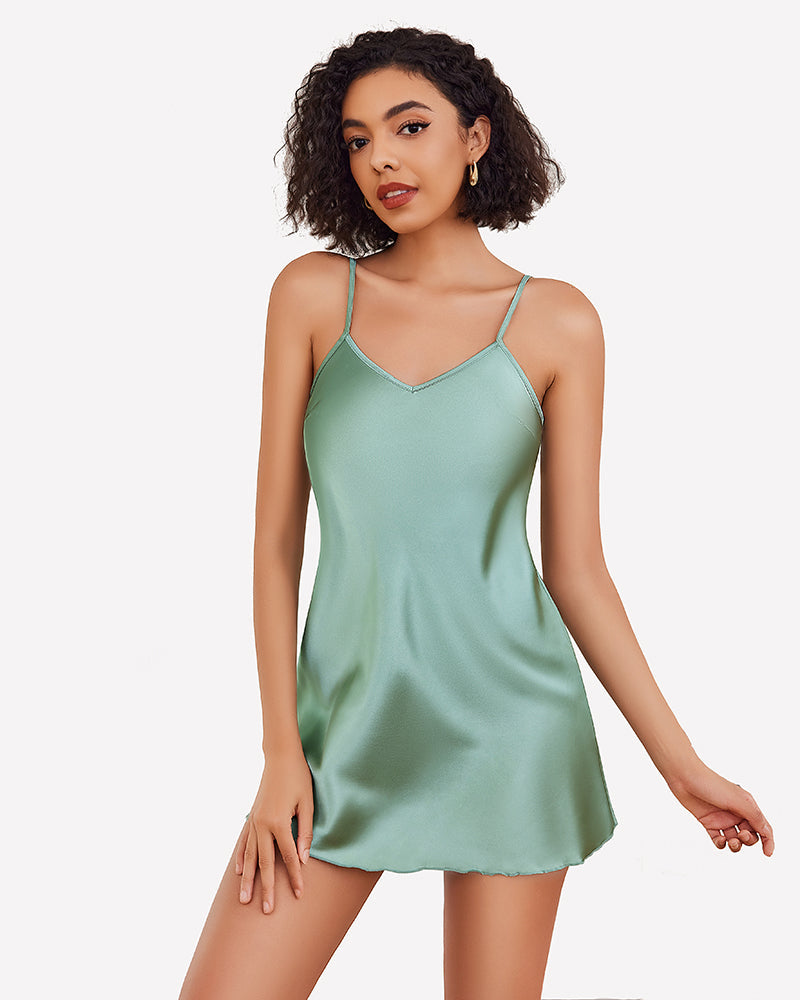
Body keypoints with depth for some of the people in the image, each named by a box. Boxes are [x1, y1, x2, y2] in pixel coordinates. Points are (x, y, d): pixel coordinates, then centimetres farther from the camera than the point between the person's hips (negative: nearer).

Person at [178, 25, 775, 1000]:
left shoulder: (556, 323, -1)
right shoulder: (314, 293, 2)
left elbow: (576, 568, 2)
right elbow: (276, 535, 1)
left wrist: (681, 763, 2)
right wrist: (282, 750, -2)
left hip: (508, 725, -1)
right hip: (351, 723, 1)